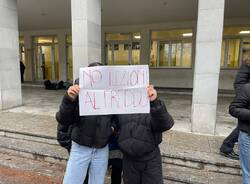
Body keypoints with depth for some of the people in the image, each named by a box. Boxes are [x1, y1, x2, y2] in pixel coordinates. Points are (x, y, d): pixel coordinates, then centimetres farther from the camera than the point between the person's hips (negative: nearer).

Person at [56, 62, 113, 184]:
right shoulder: (78, 94, -11)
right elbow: (62, 120, -15)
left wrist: (113, 126, -7)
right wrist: (69, 99, -29)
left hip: (102, 150, 2)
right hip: (80, 148, -2)